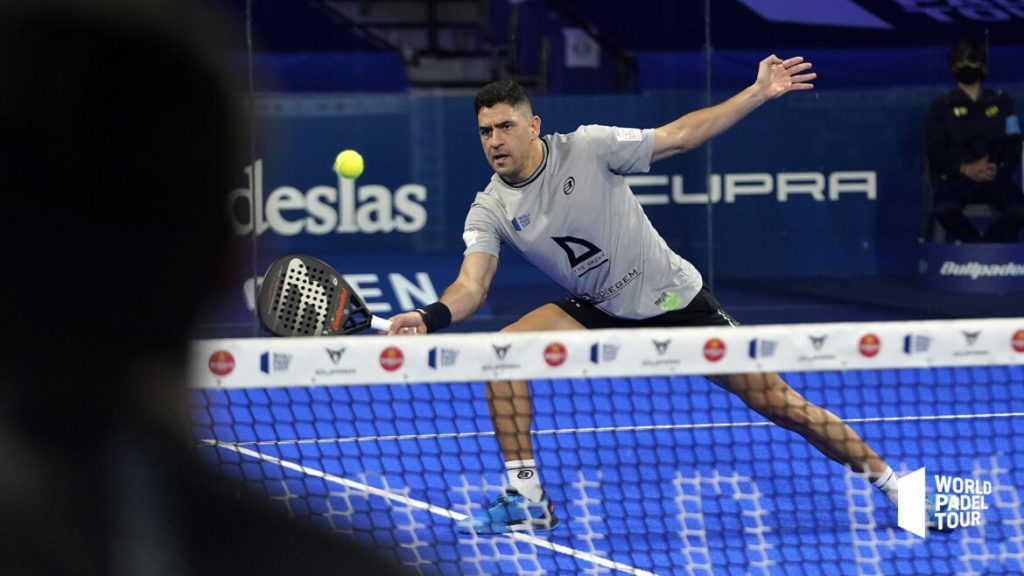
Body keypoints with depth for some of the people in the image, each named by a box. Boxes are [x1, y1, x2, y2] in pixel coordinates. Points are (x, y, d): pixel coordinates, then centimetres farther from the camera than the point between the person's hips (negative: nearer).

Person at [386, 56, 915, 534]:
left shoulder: (587, 147, -16)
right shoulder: (490, 211, -8)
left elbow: (678, 137, -10)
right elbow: (471, 286, -18)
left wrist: (758, 94, -15)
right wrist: (431, 317, -40)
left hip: (676, 299, -3)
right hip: (600, 316, 3)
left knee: (777, 402, -6)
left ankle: (885, 478, 13)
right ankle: (526, 500, -11)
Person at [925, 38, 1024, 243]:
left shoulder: (1002, 102, 15)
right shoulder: (942, 107, 10)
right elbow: (936, 153, 2)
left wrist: (999, 169, -13)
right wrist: (965, 169, -16)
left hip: (994, 177, 1)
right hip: (955, 177, -1)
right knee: (944, 210, -38)